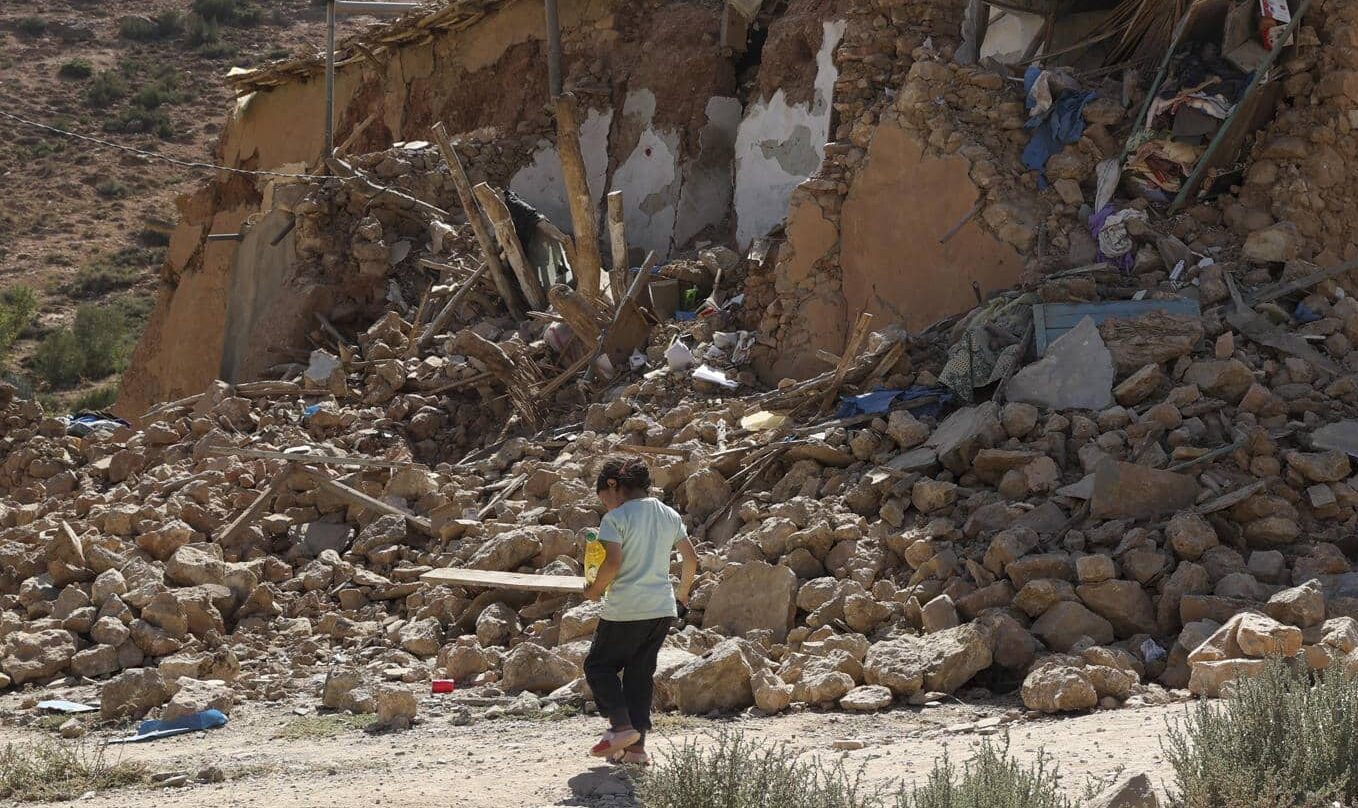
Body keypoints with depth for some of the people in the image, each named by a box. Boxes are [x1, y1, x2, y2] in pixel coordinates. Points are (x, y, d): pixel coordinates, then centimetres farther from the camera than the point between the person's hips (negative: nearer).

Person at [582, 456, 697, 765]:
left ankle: (621, 725, -7)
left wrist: (595, 590, -3)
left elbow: (613, 562, -20)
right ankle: (636, 746, 9)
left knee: (599, 666, 11)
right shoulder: (670, 516, 10)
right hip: (663, 609, 6)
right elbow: (691, 559, 13)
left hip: (626, 609, -6)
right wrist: (683, 592, 28)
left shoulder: (616, 519, -10)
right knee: (641, 673, 13)